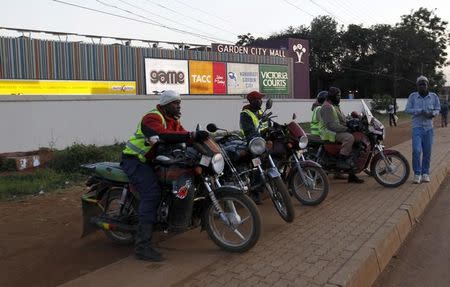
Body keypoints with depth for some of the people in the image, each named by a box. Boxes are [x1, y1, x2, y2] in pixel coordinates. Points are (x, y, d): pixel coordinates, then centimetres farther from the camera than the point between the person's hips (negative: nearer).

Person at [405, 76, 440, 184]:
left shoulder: (434, 96, 2)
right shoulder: (412, 96, -3)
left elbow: (437, 109, 11)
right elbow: (407, 109, -4)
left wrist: (432, 113, -11)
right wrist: (420, 111, -17)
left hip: (429, 127, 2)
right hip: (417, 127, -2)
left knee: (427, 152, 6)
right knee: (416, 150, -12)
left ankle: (425, 173, 21)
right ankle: (417, 173, 2)